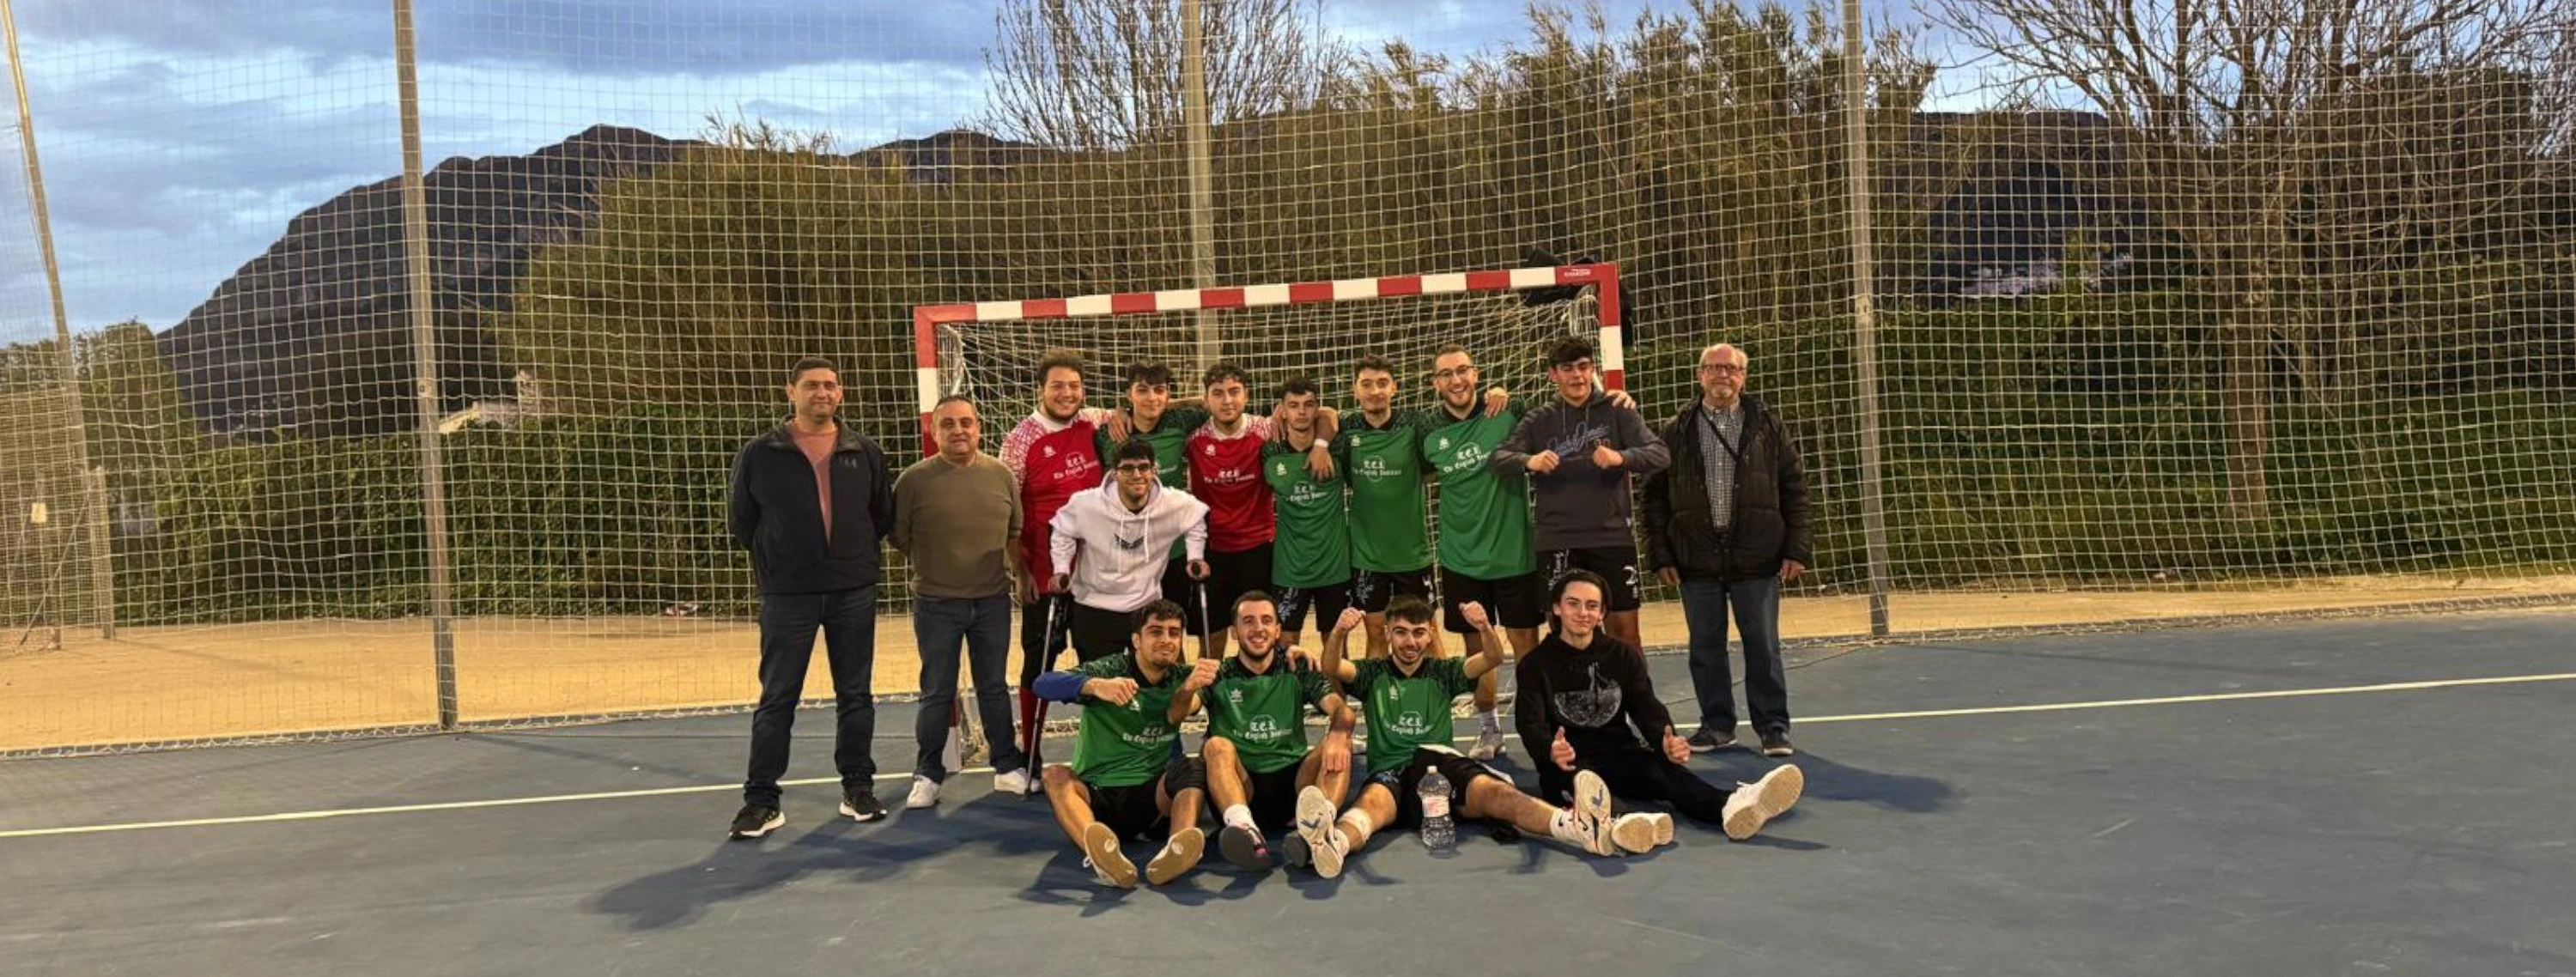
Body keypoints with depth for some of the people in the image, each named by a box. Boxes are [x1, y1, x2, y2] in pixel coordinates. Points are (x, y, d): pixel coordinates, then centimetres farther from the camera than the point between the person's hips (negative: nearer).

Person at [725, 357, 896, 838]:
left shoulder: (866, 453, 4)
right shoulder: (759, 454, -2)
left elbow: (884, 514, 13)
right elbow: (740, 520, 5)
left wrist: (856, 554, 8)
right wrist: (775, 557, 7)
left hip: (854, 594, 2)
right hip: (787, 596, -2)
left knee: (856, 695, 9)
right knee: (776, 699, 1)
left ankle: (858, 787, 20)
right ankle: (761, 799, 8)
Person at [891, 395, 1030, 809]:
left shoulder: (1001, 475, 1)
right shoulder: (914, 479, -9)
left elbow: (1015, 532, 12)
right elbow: (899, 537, -1)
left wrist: (1020, 573, 6)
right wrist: (934, 563, 2)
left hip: (992, 601, 3)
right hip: (936, 604, -2)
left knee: (994, 688, 14)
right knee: (937, 693, 6)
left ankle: (1008, 767, 25)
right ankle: (928, 775, 18)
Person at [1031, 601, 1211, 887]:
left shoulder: (1181, 679, 12)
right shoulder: (1109, 670, -3)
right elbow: (1043, 684, -18)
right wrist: (1095, 686, -35)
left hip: (1151, 797, 3)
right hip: (1097, 796, -2)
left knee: (1192, 768, -23)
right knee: (1056, 776, -30)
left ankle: (1173, 852, -53)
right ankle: (1101, 855, -60)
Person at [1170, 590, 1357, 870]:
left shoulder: (1298, 671, 13)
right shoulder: (1219, 676, 10)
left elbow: (1340, 709, -4)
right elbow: (1175, 716, -8)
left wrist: (1338, 734, -30)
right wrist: (1189, 688, -33)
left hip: (1291, 783, 1)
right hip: (1238, 787, -1)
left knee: (1339, 744, -22)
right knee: (1217, 745, -28)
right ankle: (1244, 827, -53)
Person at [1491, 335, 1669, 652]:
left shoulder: (1616, 412, 5)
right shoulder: (1539, 421, 9)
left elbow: (1660, 454, -6)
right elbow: (1500, 457, -4)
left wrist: (1621, 457, -27)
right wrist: (1529, 461, -27)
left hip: (1613, 535, -1)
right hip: (1556, 541, 1)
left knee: (1624, 627, 1)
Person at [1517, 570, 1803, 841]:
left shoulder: (1623, 655, 13)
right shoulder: (1536, 664, 4)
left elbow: (1647, 709, 0)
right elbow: (1530, 723, -10)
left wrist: (1666, 743, -25)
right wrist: (1550, 750, -36)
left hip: (1620, 756, 2)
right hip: (1567, 764, -2)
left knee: (1665, 769, -31)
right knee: (1580, 780, -39)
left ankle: (1731, 805, -61)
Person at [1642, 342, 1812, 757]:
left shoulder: (1767, 424, 5)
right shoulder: (1677, 431, 6)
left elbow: (1794, 487, 5)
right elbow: (1655, 495, 7)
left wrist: (1797, 548, -2)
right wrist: (1660, 554, 1)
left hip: (1756, 558, -1)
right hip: (1697, 560, 1)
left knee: (1763, 645, 3)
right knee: (1705, 647, 8)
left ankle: (1773, 727, 13)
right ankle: (1717, 725, 20)